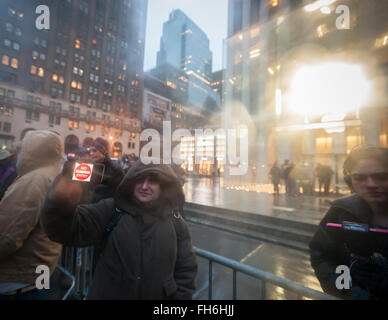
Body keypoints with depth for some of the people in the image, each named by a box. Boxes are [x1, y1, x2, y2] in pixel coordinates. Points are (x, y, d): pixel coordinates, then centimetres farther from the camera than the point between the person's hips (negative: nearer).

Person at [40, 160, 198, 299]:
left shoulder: (176, 223, -10)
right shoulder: (112, 209, -13)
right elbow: (71, 228, -27)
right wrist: (61, 203, -45)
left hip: (159, 295, 1)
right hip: (107, 294, 0)